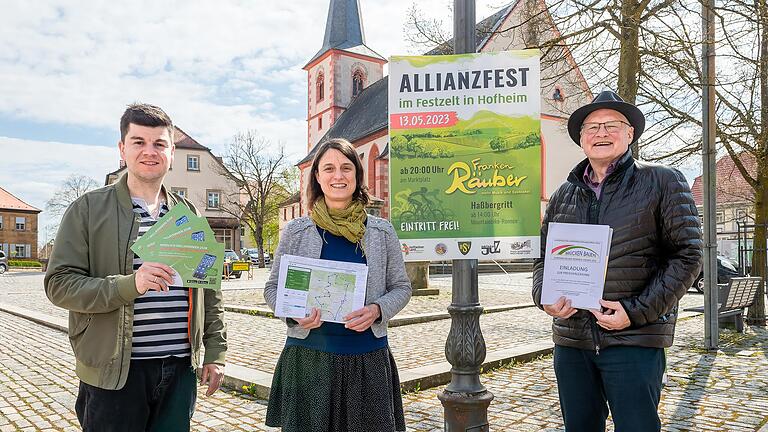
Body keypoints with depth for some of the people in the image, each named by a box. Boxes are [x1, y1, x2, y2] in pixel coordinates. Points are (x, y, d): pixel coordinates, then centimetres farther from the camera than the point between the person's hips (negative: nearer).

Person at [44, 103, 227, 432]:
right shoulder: (88, 209, -1)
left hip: (180, 368, 4)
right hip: (114, 372, -3)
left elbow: (210, 289, 12)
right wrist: (129, 284, -23)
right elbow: (59, 284, -8)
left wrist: (215, 353, 8)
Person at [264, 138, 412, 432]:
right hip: (308, 357, 0)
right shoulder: (295, 231, 1)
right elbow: (273, 288, 7)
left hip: (368, 359, 1)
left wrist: (377, 310, -13)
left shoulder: (381, 231, 2)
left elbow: (401, 287, 7)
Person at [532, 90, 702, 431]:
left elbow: (686, 255, -3)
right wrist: (544, 297, -6)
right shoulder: (563, 195, 13)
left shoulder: (663, 182, 2)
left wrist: (637, 311, -13)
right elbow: (543, 257, 16)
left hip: (634, 340, -4)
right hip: (570, 339, 4)